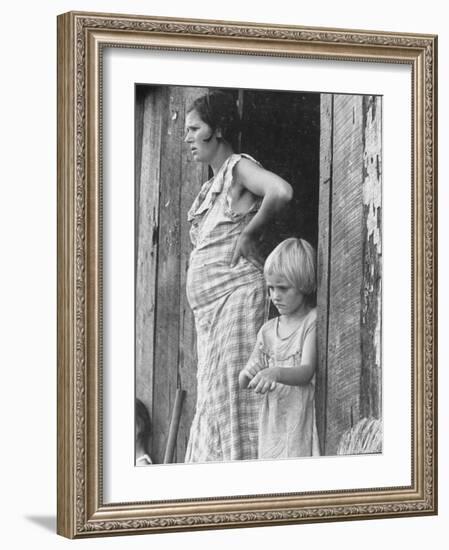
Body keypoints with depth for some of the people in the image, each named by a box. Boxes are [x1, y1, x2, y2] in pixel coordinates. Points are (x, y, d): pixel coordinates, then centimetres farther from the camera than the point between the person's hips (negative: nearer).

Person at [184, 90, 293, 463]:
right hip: (209, 305, 9)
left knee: (233, 392, -11)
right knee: (213, 397, 7)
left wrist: (248, 235, -15)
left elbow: (281, 192, -25)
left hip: (236, 292, -9)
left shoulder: (239, 167, -5)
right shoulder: (212, 186, 21)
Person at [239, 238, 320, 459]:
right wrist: (248, 374, -11)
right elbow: (243, 382, 13)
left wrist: (275, 373, -32)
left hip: (302, 418, -5)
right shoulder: (268, 330, 12)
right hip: (273, 422, 5)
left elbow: (307, 372, -14)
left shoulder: (313, 320, -3)